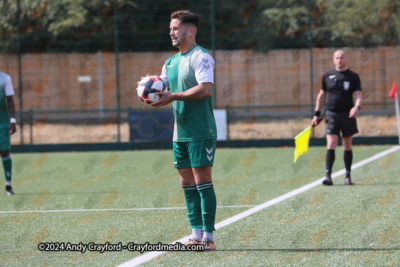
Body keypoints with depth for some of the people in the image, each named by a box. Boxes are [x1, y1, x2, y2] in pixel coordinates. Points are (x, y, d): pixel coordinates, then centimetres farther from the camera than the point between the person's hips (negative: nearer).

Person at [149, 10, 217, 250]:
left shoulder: (200, 57, -11)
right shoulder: (171, 62, 16)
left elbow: (205, 89, -24)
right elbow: (163, 89, 17)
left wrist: (173, 96, -25)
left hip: (201, 132, -8)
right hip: (180, 132, 8)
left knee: (202, 181, -8)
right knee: (187, 183, 8)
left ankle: (209, 236, -4)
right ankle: (196, 235, 13)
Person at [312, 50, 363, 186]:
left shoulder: (353, 77, 2)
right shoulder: (327, 76, 6)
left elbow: (359, 94, -7)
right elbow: (321, 95, 15)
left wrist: (357, 107, -28)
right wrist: (317, 114, 12)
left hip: (348, 115, 0)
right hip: (332, 114, 0)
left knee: (348, 146, 6)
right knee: (331, 145, -12)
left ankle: (348, 177, 15)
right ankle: (328, 176, -17)